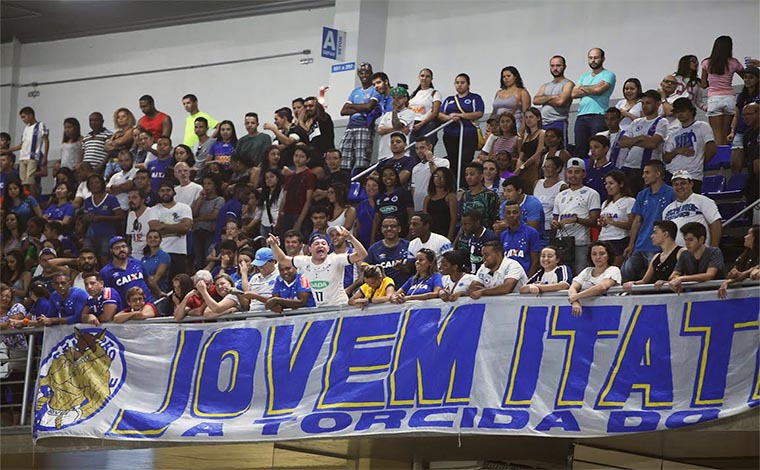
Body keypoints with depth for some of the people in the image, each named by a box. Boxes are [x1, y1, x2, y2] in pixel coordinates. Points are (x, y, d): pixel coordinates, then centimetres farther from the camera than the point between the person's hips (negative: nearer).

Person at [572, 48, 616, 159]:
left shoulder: (608, 75, 6)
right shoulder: (584, 77, 24)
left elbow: (599, 89, -11)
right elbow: (574, 93, 10)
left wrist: (582, 88, 6)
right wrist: (591, 91, -1)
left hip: (598, 116, -6)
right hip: (581, 116, 6)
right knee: (579, 150, 0)